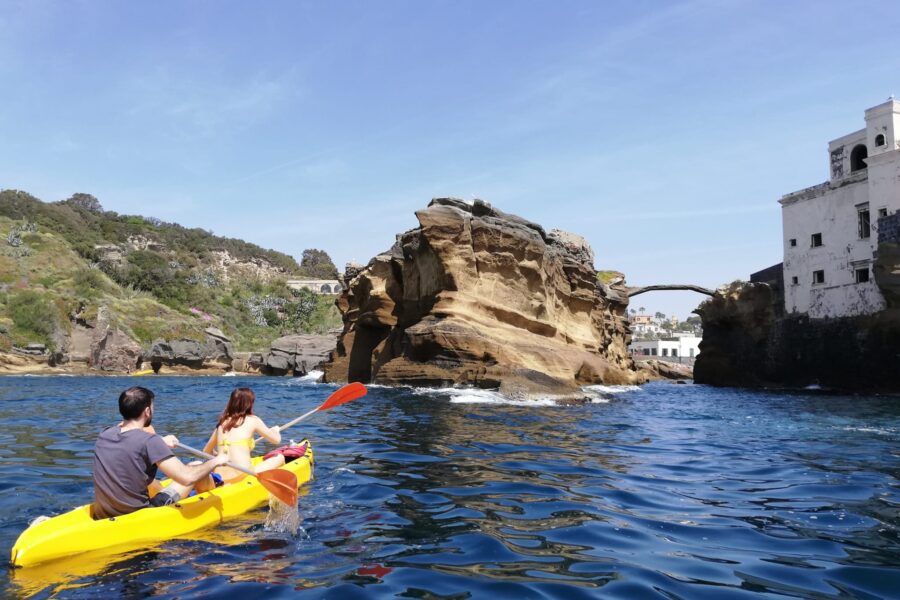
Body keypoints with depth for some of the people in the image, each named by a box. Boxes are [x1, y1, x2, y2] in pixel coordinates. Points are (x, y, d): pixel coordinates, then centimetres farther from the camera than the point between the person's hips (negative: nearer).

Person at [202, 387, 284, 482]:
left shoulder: (222, 423, 15)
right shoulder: (253, 420, 2)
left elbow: (206, 452, 24)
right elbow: (276, 439, 11)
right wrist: (275, 430, 33)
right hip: (242, 477, -6)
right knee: (280, 458, 13)